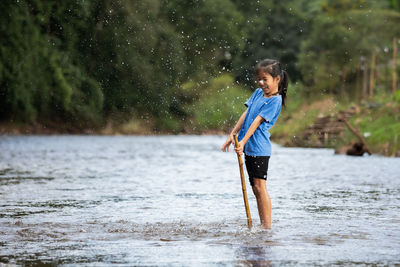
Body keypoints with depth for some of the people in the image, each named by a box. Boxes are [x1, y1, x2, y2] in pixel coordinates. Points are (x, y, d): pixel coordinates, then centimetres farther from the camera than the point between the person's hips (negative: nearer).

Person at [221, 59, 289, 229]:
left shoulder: (275, 100, -10)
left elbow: (258, 121, -18)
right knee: (255, 188, 10)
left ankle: (267, 226, -10)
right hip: (249, 147, 8)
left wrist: (243, 141, -23)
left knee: (260, 186, -12)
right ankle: (263, 225, 14)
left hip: (259, 148, -8)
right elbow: (246, 114, 14)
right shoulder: (258, 93, 14)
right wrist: (232, 135, 9)